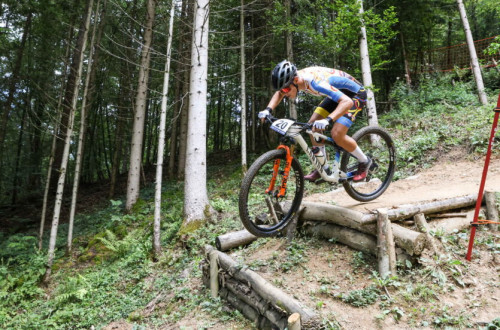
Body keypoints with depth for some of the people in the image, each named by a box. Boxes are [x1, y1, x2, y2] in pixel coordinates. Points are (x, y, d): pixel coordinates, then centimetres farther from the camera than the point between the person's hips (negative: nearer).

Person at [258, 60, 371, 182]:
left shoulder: (315, 81, -38)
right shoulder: (292, 79, -14)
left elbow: (347, 102, -44)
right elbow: (278, 94, 8)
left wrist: (327, 120, -58)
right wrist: (268, 110, -10)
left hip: (355, 93, -8)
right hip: (338, 92, 8)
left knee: (337, 134, -22)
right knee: (313, 124, -4)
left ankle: (364, 162, 5)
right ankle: (323, 168, 9)